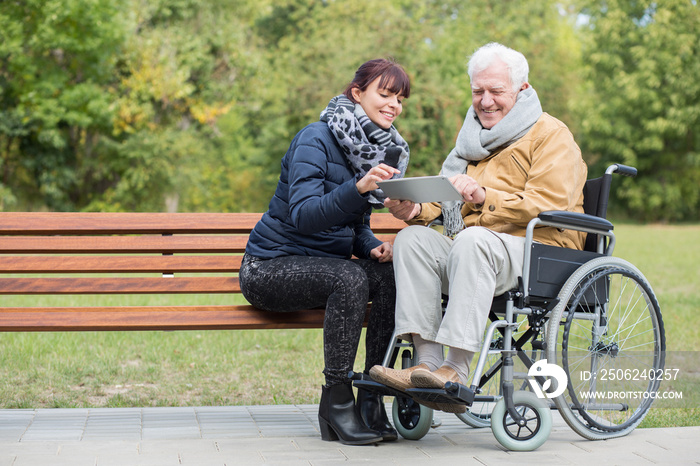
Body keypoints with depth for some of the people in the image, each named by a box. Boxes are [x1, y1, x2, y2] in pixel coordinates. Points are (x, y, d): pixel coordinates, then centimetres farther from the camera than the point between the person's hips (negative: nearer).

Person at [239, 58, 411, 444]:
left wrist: (373, 248, -7)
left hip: (322, 266, 7)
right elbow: (302, 215, -27)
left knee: (392, 275, -21)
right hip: (271, 265, -7)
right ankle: (336, 404, -24)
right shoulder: (316, 140, -15)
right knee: (350, 278, -34)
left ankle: (371, 404, -18)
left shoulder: (383, 151, 9)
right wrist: (357, 188, -41)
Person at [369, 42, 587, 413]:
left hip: (539, 250, -6)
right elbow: (446, 197, 20)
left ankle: (455, 371, -42)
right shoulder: (472, 135, 24)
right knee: (414, 237, -21)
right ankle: (427, 362, -32)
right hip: (467, 249, 7)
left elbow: (547, 206, -13)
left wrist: (484, 197, -27)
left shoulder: (551, 135, 2)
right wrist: (416, 209, -4)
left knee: (472, 239, -36)